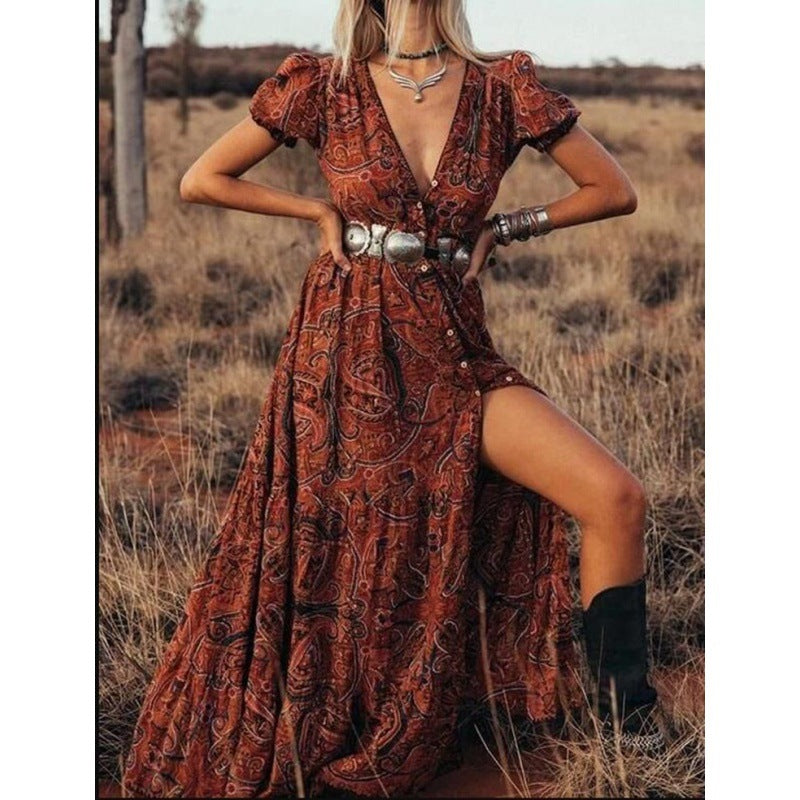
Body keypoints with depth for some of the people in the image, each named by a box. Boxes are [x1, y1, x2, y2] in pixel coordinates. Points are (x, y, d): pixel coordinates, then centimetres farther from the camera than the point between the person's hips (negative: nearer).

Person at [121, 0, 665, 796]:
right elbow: (200, 180, 6)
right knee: (334, 561, 5)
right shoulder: (324, 86, -2)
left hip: (455, 354, 2)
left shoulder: (503, 88, 0)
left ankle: (628, 729, 1)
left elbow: (613, 190, 7)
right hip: (347, 351, -1)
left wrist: (500, 228, 2)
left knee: (618, 497, -14)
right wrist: (321, 212, 1)